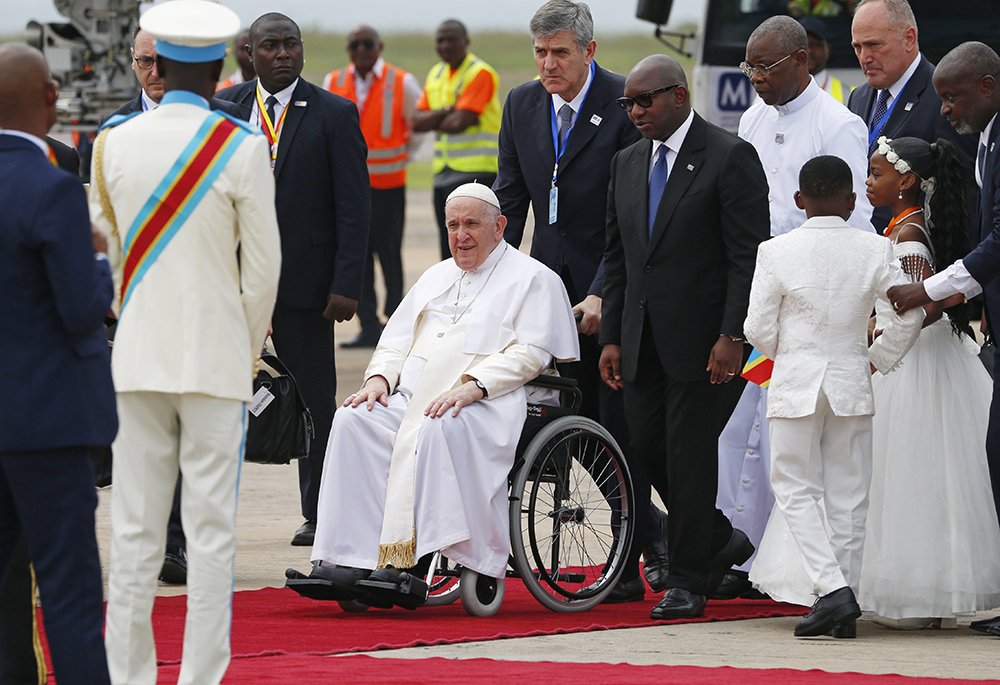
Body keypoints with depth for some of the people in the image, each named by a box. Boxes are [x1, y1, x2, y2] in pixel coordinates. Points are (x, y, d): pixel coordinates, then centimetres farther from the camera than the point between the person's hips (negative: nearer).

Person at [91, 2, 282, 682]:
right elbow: (264, 265, -4)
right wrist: (251, 351, 9)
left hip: (138, 357, 3)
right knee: (212, 528, 1)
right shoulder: (242, 148, -7)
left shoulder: (113, 144, 1)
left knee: (134, 530, 5)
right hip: (217, 358, -3)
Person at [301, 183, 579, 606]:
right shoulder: (436, 277, 29)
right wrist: (380, 377, 3)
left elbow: (529, 354, -5)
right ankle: (351, 557, -31)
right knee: (353, 420, -23)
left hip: (486, 400, -6)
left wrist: (471, 387, -20)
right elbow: (397, 340, 27)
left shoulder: (533, 279, 8)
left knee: (441, 428, -39)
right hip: (413, 397, 6)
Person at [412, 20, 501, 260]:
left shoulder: (480, 73, -9)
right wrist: (446, 112, -10)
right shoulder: (436, 74, 15)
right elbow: (417, 121, 7)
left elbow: (459, 123, -17)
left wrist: (433, 122, 1)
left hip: (474, 170, -8)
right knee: (449, 253, 10)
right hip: (443, 174, 8)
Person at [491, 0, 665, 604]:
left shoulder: (626, 106, -12)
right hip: (552, 284, 6)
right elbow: (511, 201, 12)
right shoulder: (522, 105, 7)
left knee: (619, 424, -3)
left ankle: (627, 568, 6)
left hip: (613, 289, -6)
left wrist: (601, 294, -21)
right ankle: (653, 530, 22)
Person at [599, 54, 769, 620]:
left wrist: (732, 337, -18)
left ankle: (690, 581, 4)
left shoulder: (730, 157, -8)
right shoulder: (628, 164, 14)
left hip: (703, 338, -7)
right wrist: (612, 336, 10)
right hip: (644, 340, 7)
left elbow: (750, 256, -12)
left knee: (690, 454, -5)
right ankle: (721, 540, 26)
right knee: (649, 450, 6)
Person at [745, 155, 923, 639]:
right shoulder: (875, 250, -4)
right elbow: (909, 314, -4)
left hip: (796, 381, -2)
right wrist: (878, 359, 12)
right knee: (847, 494, 9)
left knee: (796, 489, 5)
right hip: (852, 381, 2)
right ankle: (843, 600, 10)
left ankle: (833, 588, -13)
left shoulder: (777, 252, -8)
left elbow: (759, 329, -5)